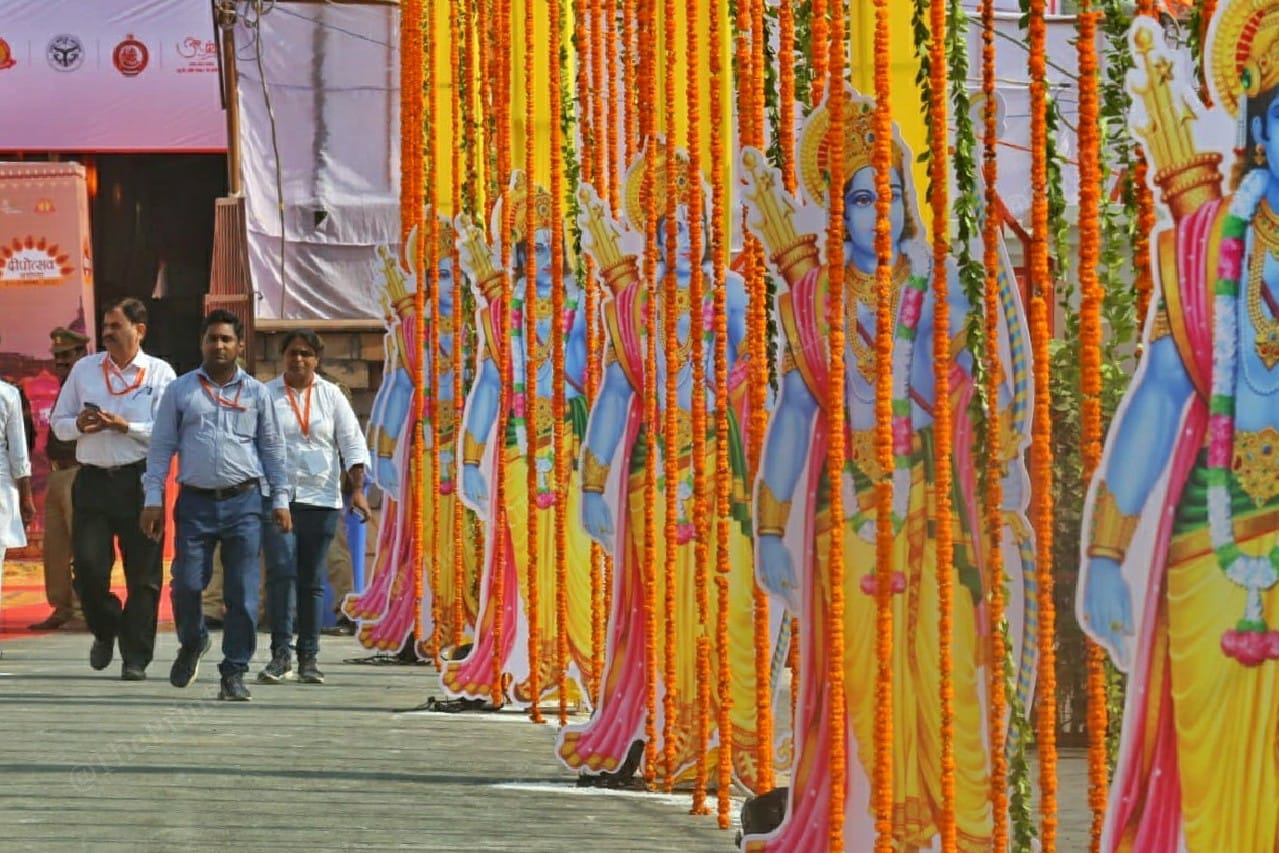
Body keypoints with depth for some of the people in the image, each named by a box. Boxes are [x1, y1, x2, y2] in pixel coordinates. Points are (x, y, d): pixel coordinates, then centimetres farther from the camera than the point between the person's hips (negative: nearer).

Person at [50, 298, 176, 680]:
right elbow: (59, 423, 15)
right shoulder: (84, 369, 12)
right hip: (93, 479, 2)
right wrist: (80, 425, -6)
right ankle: (105, 630, 22)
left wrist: (125, 426, -17)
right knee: (87, 565, -5)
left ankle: (136, 657, 9)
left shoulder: (159, 373, 2)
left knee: (143, 573, 1)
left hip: (139, 480, -2)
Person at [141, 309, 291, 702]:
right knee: (187, 584, -3)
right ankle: (192, 644, 27)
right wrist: (154, 499, 0)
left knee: (242, 593, -3)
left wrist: (280, 500, 7)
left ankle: (234, 673, 3)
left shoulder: (257, 393, 9)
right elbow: (161, 447, 7)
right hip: (196, 502, 0)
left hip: (244, 502, 0)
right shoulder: (180, 391, 7)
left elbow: (273, 448, 12)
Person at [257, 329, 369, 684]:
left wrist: (358, 489, -4)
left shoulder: (331, 396, 9)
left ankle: (308, 658, 11)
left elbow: (352, 443, 7)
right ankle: (281, 653, -12)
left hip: (321, 499, 2)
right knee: (280, 571, -15)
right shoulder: (265, 396, 5)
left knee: (312, 581, 5)